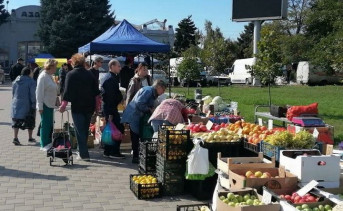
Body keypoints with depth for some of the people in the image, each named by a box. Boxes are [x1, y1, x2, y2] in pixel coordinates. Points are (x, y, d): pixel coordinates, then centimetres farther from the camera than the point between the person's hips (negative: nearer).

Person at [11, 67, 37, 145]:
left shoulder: (15, 81, 9)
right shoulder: (31, 82, -10)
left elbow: (13, 93, 16)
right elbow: (33, 95, -13)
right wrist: (34, 105, -8)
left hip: (16, 104, 4)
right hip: (27, 104, -4)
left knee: (16, 121, 5)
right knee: (30, 121, 11)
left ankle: (15, 137, -8)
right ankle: (30, 138, 20)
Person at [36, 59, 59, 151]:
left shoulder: (50, 76, 13)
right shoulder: (43, 76, -14)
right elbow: (39, 92, -17)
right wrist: (40, 106, -19)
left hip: (50, 104, 9)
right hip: (45, 105, -9)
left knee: (50, 125, 13)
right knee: (45, 125, -3)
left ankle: (48, 143, 21)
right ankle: (44, 145, 4)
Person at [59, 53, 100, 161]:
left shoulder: (71, 74, -8)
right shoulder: (89, 74, 6)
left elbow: (67, 92, -14)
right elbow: (96, 92, 11)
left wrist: (64, 105, -8)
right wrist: (95, 104, 21)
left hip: (77, 107, -5)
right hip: (89, 106, 5)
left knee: (80, 131, 0)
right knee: (85, 130, 17)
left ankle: (84, 154, -3)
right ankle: (82, 151, 27)